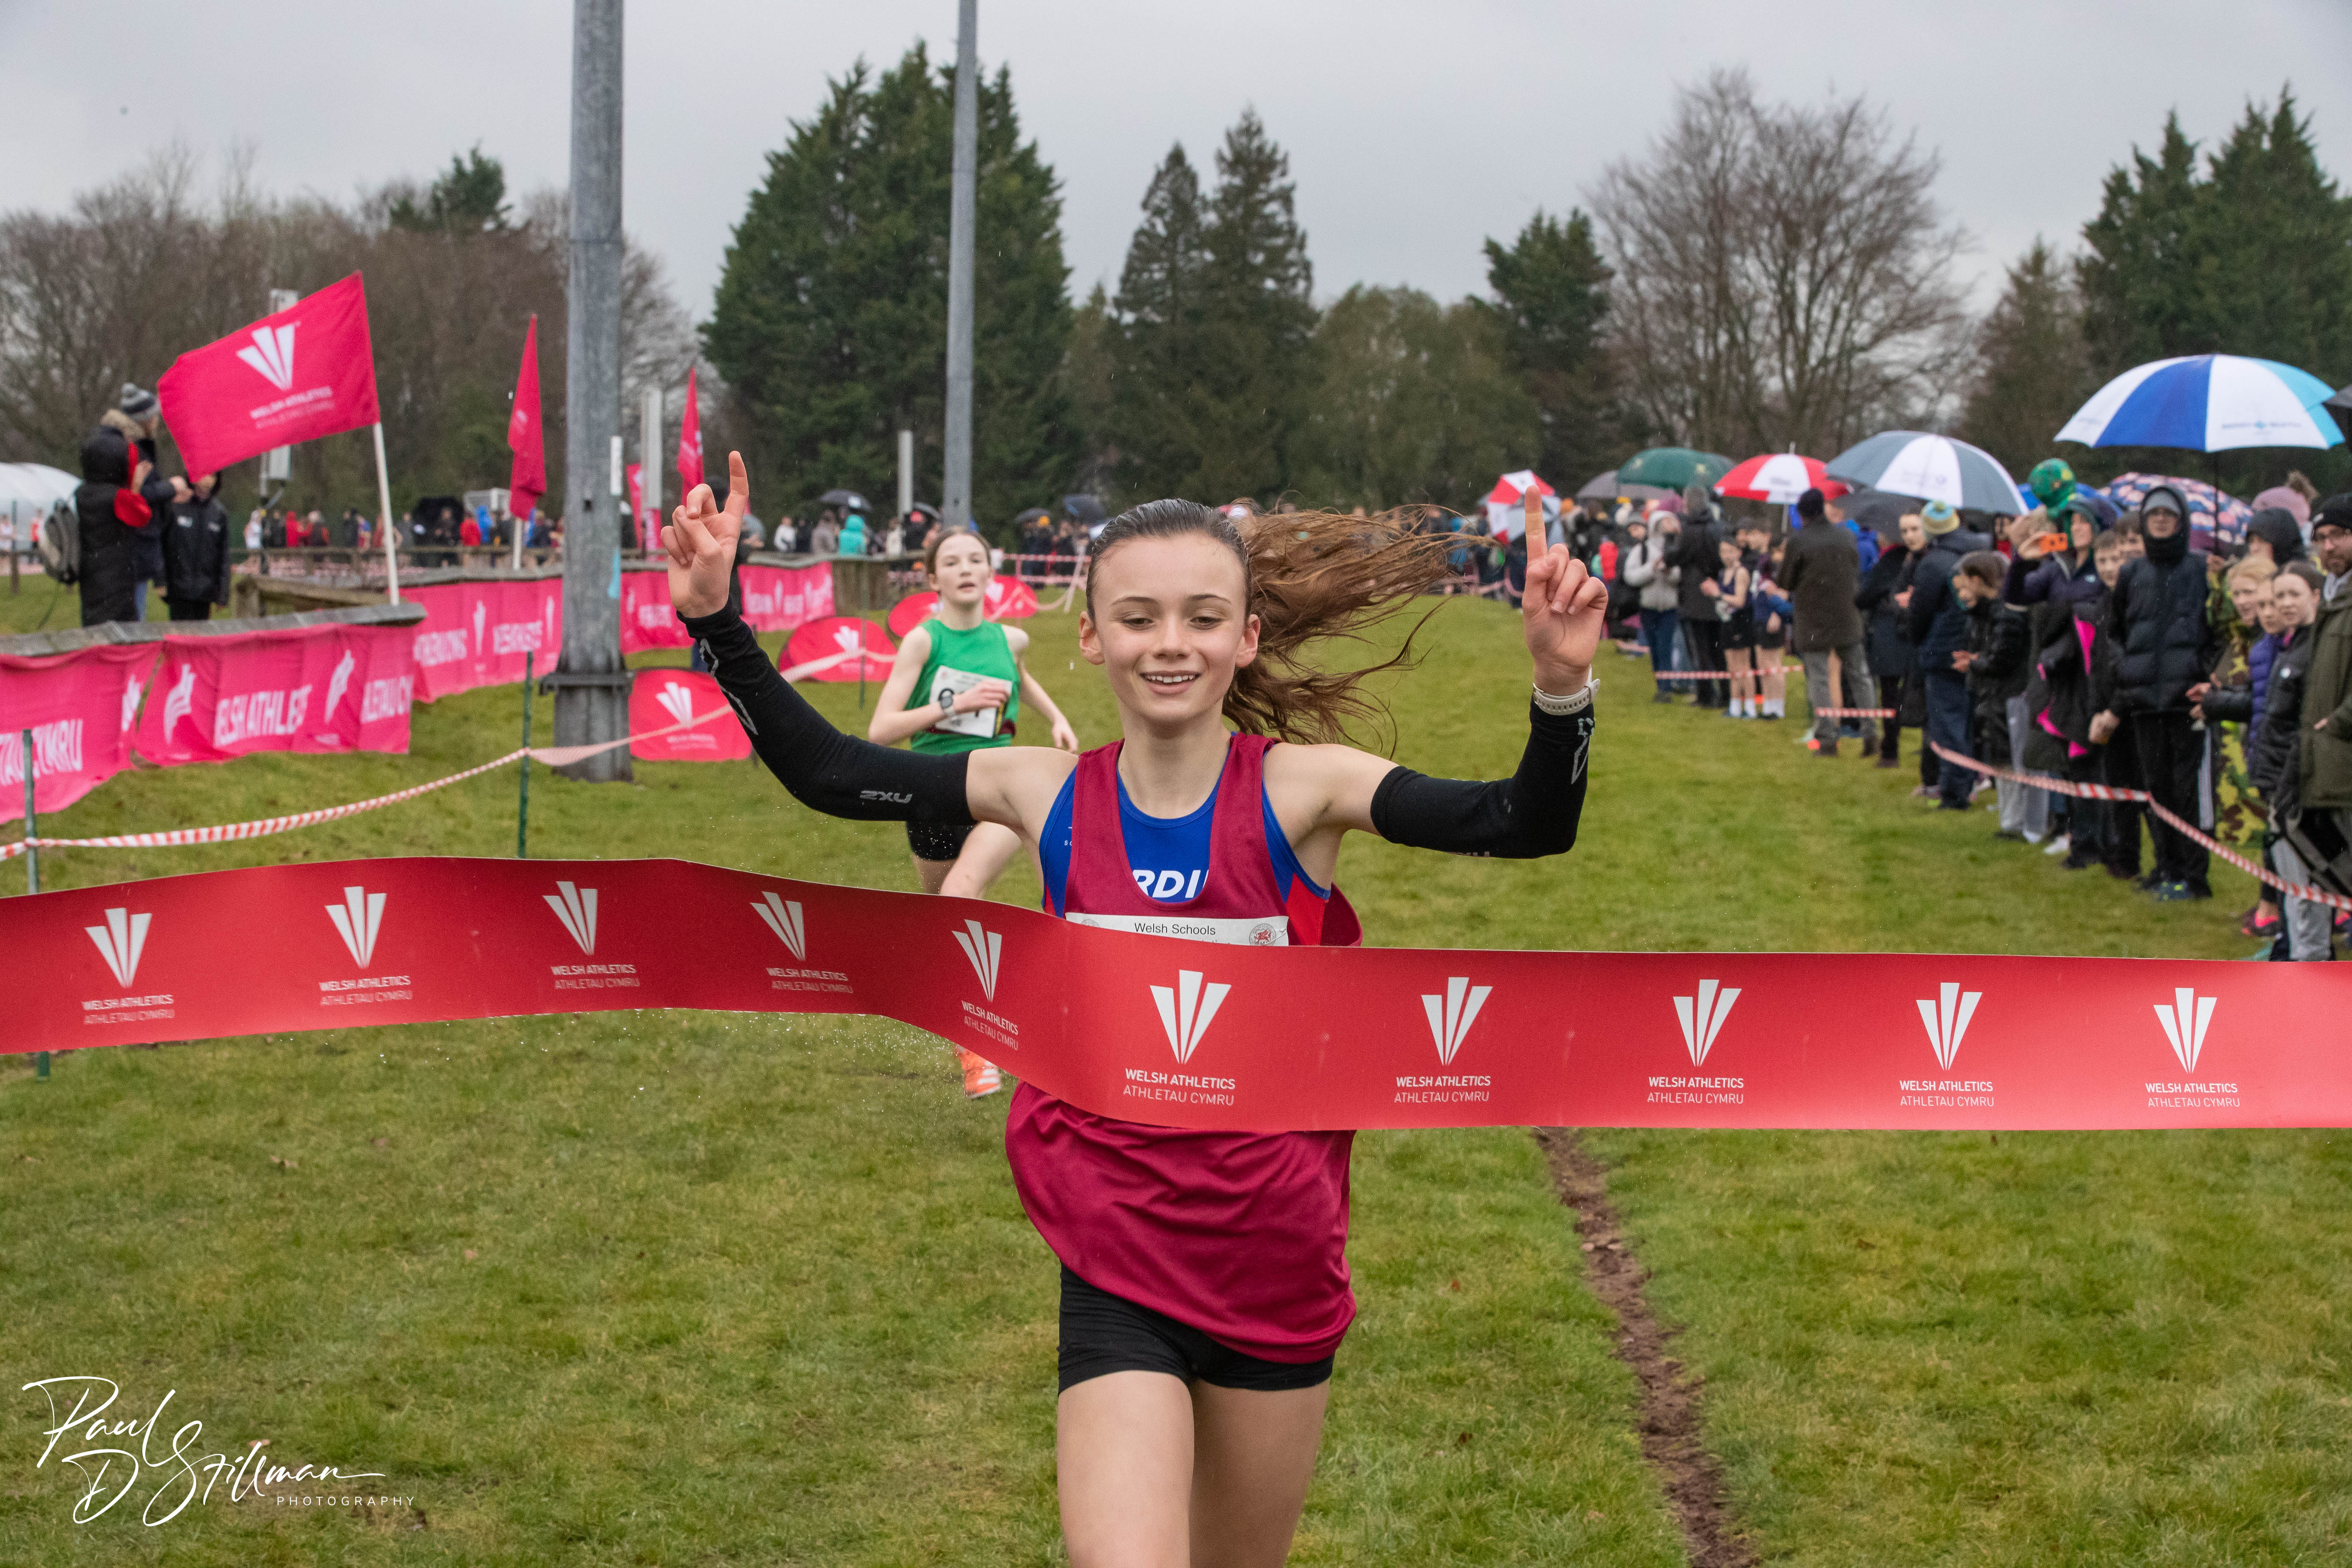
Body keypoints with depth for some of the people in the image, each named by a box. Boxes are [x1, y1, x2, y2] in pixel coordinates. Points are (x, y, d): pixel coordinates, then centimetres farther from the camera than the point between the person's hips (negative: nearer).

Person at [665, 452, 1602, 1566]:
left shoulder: (1299, 787, -9)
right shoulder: (1049, 795, -3)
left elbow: (1524, 826, -19)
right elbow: (827, 774, 5)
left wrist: (1561, 687, -37)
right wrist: (717, 621, -3)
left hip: (1278, 1265, 0)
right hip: (1116, 1266, 0)